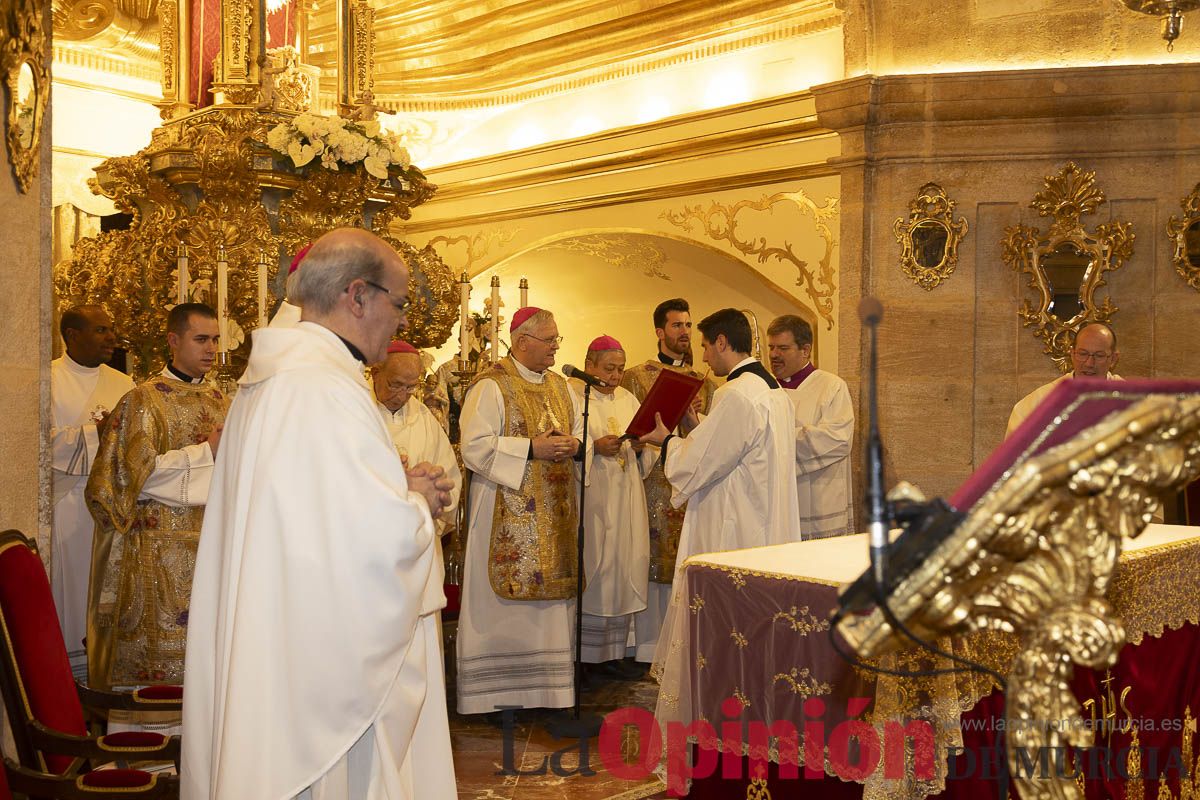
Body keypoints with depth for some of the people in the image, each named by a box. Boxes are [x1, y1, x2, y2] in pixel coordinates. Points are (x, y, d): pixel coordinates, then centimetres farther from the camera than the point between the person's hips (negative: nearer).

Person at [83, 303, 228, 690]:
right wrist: (205, 451, -12)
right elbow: (141, 474, -13)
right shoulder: (143, 401, -4)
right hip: (160, 551, -5)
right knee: (162, 651, -2)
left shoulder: (221, 402, 13)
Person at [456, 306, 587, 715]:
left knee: (550, 591, 8)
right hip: (507, 515, -7)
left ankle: (544, 685, 18)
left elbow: (579, 431, 23)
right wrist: (532, 449, -19)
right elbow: (475, 447, -16)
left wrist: (573, 445, -1)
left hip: (553, 512, 7)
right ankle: (497, 690, 6)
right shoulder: (490, 386, -9)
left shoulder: (559, 386, 15)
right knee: (505, 600, -3)